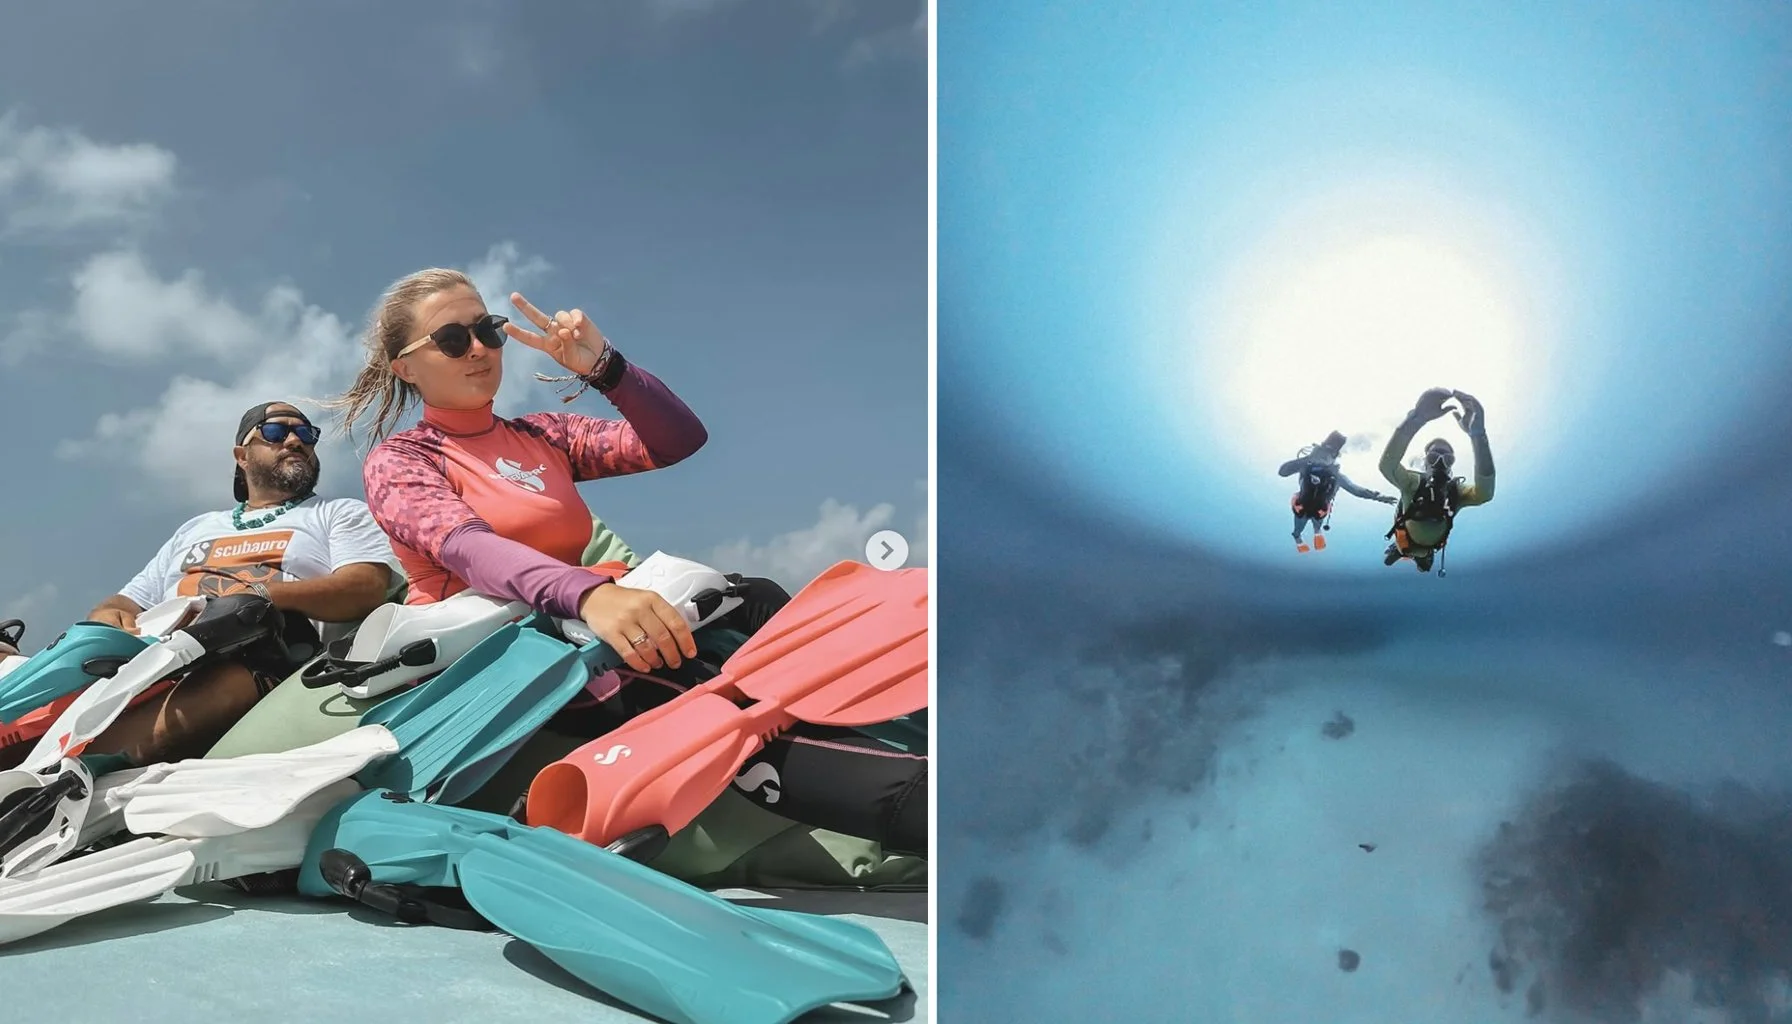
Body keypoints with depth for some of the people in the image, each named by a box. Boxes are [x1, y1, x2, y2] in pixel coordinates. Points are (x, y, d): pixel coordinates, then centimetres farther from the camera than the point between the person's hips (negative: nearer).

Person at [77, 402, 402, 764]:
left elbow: (367, 587, 0)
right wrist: (108, 616, 4)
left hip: (266, 665, -5)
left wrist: (265, 595, -15)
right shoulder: (195, 529, 36)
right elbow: (127, 604, 32)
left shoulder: (341, 513, 21)